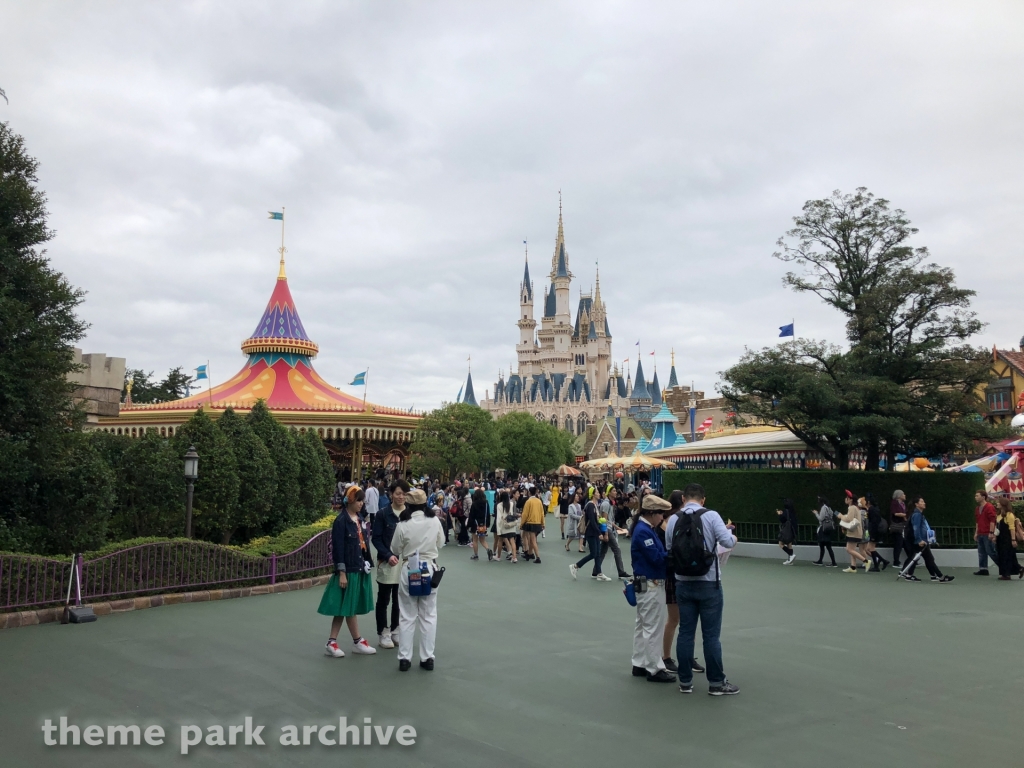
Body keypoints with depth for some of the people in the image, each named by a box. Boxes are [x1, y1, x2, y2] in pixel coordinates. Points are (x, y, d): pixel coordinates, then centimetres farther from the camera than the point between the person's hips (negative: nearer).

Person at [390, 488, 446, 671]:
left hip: (408, 570, -1)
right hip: (429, 569, 1)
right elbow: (440, 543, 7)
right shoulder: (434, 521, -8)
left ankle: (404, 658, 11)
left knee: (407, 616, 9)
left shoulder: (403, 524, -13)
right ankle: (427, 658, 13)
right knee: (429, 615, 11)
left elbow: (395, 550, -2)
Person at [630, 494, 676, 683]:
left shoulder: (647, 529, 11)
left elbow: (658, 553, 9)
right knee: (653, 628, -2)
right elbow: (656, 558, -22)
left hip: (646, 584, 10)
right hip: (651, 585, -10)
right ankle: (654, 669, 5)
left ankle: (640, 664, 24)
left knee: (642, 626, 15)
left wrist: (670, 552, -5)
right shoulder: (643, 531, -20)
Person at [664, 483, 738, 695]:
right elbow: (727, 542, -16)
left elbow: (669, 550, 6)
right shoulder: (711, 516, -10)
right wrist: (733, 537, 6)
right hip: (709, 584, -3)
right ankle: (716, 682, 11)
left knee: (685, 633, 9)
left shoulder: (673, 520, 1)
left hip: (683, 584, 3)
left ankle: (685, 681, 16)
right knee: (711, 635, 3)